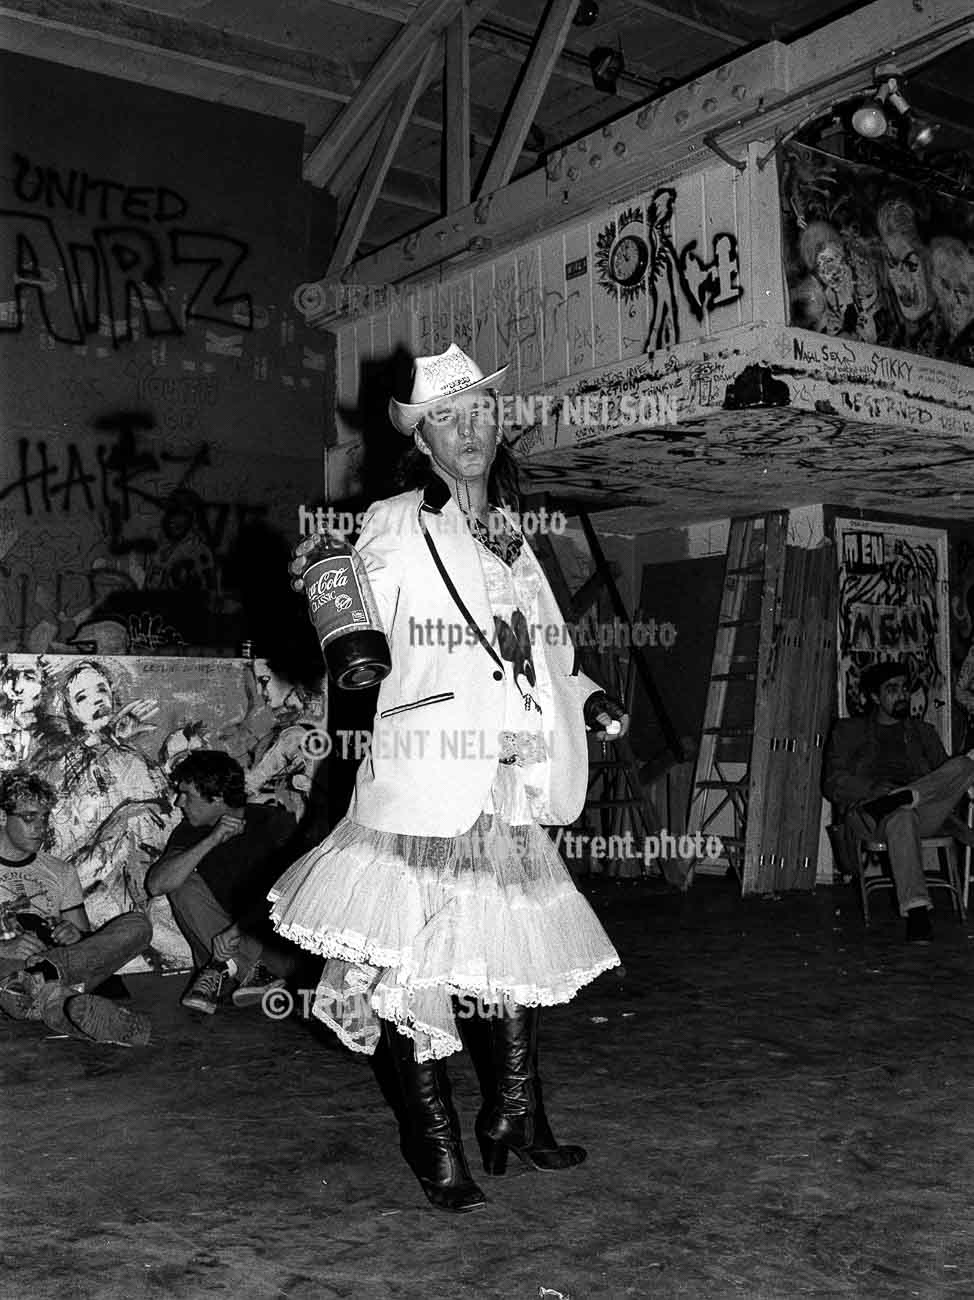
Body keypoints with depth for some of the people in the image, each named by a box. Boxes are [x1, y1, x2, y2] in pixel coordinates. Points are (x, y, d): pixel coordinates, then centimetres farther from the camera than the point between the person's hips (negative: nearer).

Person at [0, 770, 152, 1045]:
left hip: (68, 976, 4)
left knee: (136, 925, -19)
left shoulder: (61, 872, 22)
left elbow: (89, 937, 18)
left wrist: (77, 936, -7)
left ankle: (44, 971, -36)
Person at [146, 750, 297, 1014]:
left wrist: (237, 929, -31)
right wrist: (212, 841, -28)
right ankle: (251, 971, -25)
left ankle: (225, 966, -13)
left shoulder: (275, 822, -12)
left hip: (271, 932, -3)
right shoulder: (191, 832, -3)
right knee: (185, 886, -20)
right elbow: (156, 884, -21)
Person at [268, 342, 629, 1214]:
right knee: (420, 954, -1)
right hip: (427, 782, -6)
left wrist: (585, 695, 13)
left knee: (516, 943, 13)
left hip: (512, 787, 6)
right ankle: (435, 1146, 15)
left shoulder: (512, 533, 15)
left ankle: (515, 1118, 29)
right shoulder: (394, 526, -3)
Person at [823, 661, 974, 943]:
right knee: (901, 817, -41)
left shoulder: (924, 732, 29)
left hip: (925, 810, 3)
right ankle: (916, 910, -48)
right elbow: (833, 783, 7)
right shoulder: (848, 731, 20)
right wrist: (875, 789, -12)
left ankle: (901, 797, -36)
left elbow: (945, 778, 21)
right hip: (868, 806, -3)